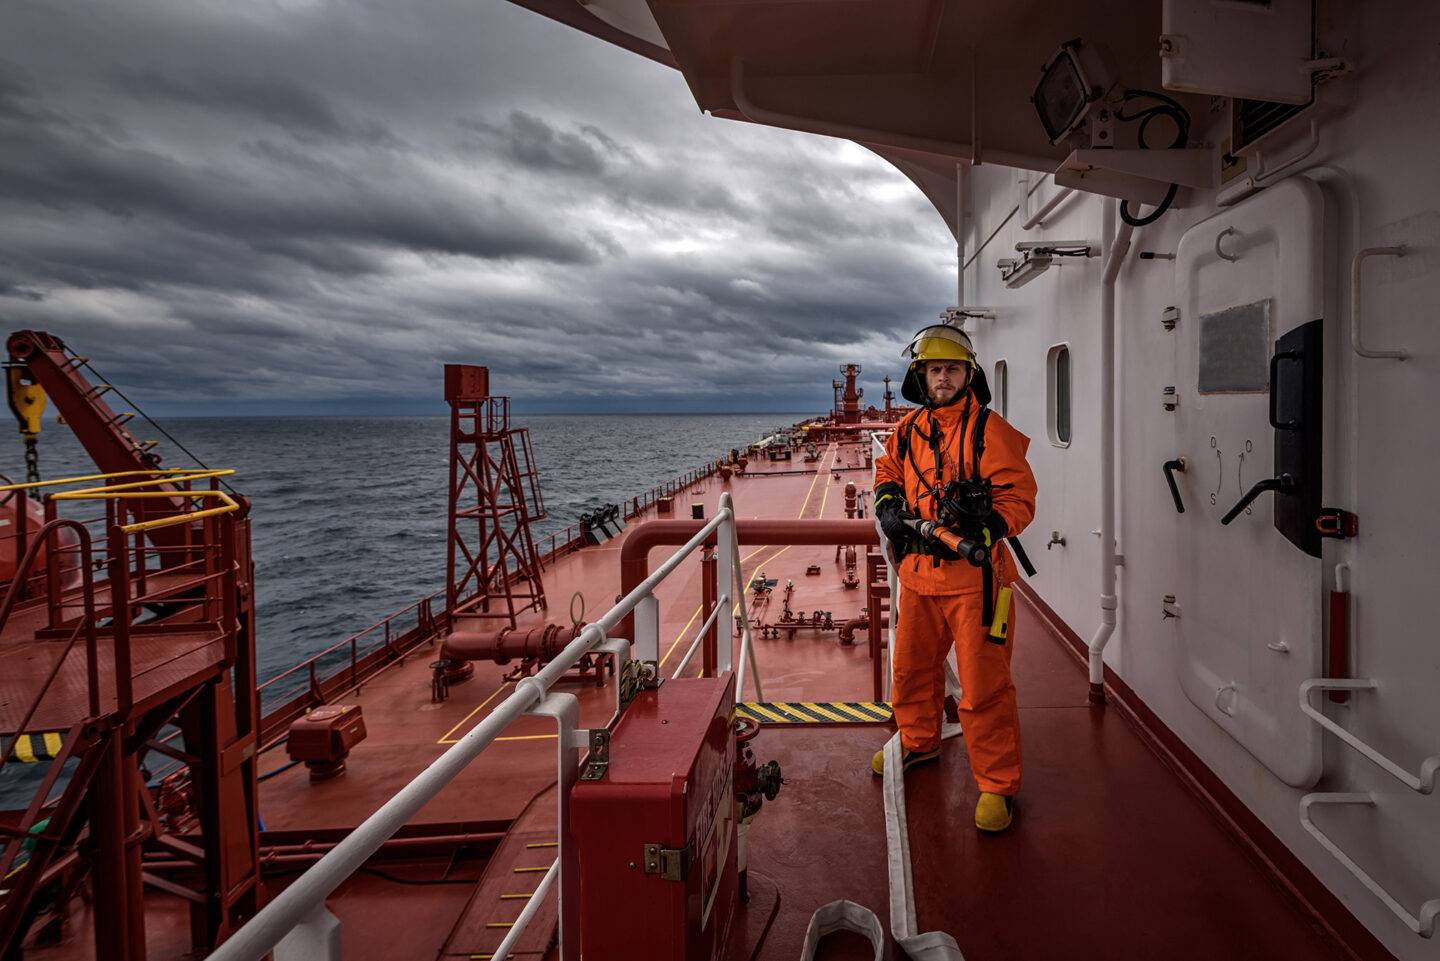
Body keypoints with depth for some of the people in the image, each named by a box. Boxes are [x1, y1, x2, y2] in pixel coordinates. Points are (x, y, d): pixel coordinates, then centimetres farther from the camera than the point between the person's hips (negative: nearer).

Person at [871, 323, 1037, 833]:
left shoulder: (989, 429, -10)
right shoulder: (909, 430, 9)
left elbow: (1020, 496, -12)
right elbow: (888, 471, 26)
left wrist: (988, 524, -28)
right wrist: (888, 505, 7)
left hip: (974, 575, -6)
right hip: (918, 573, 6)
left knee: (983, 686, -3)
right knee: (912, 667, 21)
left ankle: (997, 785, 12)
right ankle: (918, 742, 45)